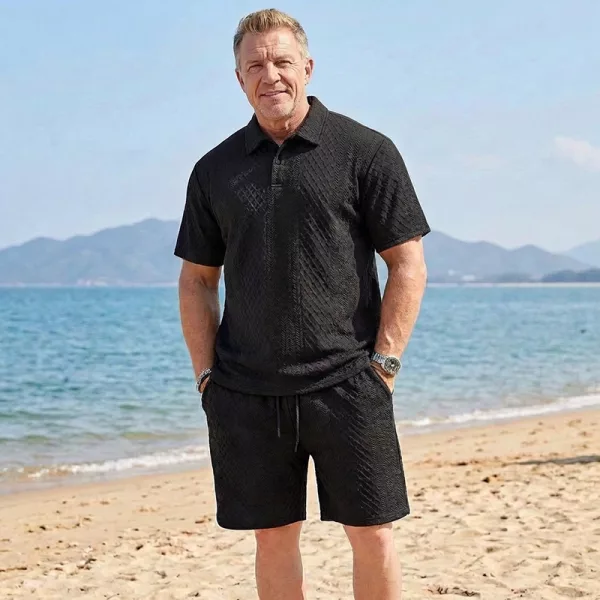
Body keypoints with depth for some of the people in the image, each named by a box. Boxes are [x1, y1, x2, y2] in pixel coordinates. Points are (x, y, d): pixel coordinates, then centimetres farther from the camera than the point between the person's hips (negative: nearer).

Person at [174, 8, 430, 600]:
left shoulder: (366, 152, 0)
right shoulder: (215, 170, 10)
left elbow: (408, 266, -1)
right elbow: (196, 279, 14)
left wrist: (382, 364, -7)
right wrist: (206, 375, 5)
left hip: (347, 387, -2)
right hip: (245, 394, 3)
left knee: (372, 534, 1)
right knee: (272, 538, 9)